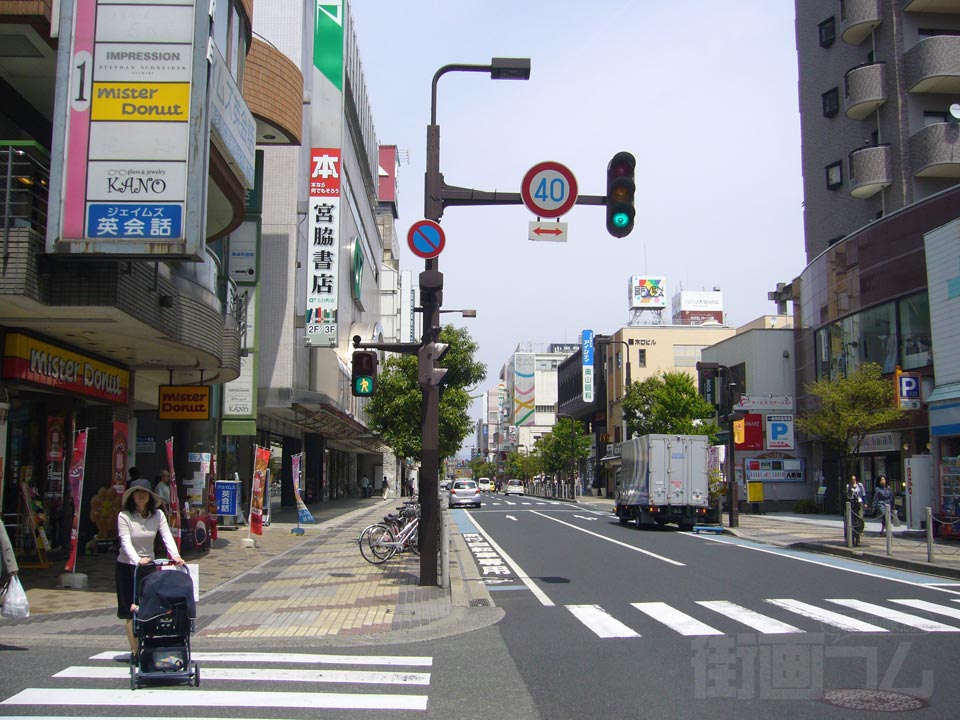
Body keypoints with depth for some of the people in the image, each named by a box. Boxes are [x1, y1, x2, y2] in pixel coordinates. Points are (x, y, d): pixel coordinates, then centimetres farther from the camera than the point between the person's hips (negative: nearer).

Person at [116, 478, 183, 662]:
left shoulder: (157, 515, -1)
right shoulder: (124, 516, -12)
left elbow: (167, 536, -11)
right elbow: (126, 542, -21)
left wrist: (175, 555, -29)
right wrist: (137, 560, -38)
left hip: (149, 565, 3)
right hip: (128, 566, -3)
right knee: (132, 611, -1)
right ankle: (135, 652, 4)